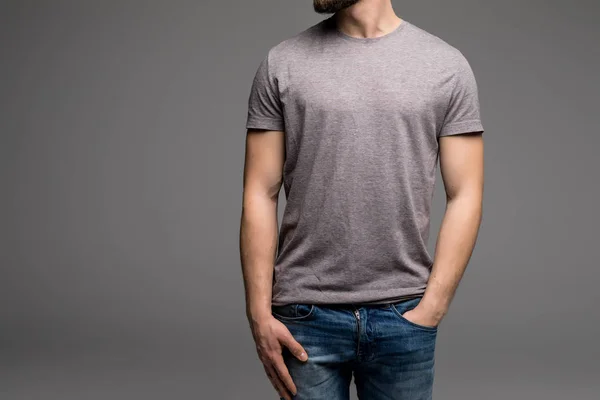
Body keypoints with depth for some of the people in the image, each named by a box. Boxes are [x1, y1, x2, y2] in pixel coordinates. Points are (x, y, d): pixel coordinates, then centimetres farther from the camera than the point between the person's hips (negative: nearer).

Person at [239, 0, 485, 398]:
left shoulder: (447, 65, 0)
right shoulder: (282, 64, 1)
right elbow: (260, 195, -1)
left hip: (402, 318, 0)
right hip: (306, 318, 0)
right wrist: (260, 316, -6)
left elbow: (465, 197, -2)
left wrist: (430, 310, -9)